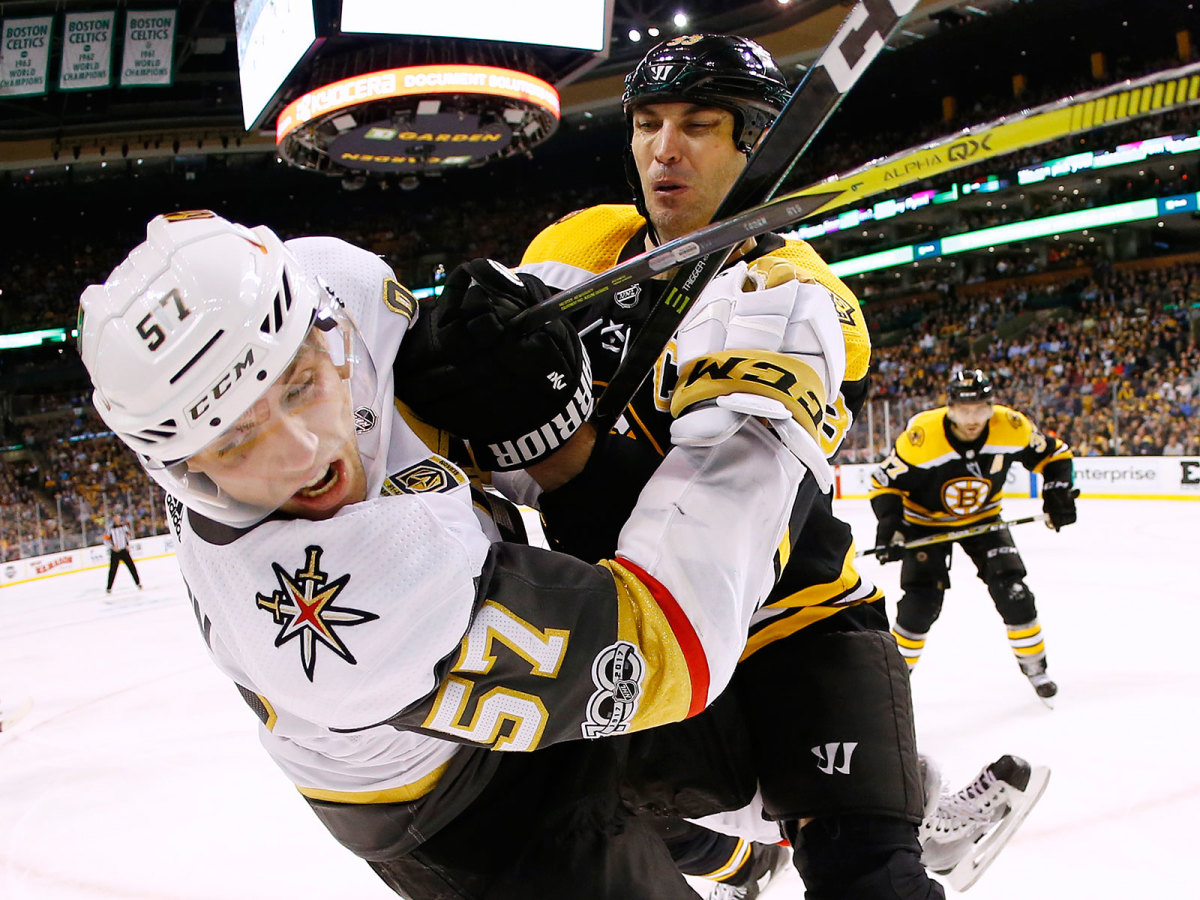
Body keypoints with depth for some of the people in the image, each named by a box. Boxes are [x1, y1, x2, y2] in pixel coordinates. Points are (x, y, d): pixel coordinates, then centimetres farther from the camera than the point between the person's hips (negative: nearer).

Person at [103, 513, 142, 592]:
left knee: (132, 567, 1)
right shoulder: (109, 528, -9)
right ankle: (108, 588, 7)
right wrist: (113, 546, -17)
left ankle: (138, 583, 13)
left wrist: (127, 544, 9)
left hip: (124, 550, 3)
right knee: (113, 570, -4)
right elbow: (106, 540, -6)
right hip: (115, 552, -3)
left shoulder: (123, 526, 4)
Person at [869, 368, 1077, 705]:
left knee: (1011, 589, -8)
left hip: (983, 518, 3)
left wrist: (1058, 494, -18)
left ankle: (1035, 667, 12)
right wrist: (890, 523, -32)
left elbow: (1053, 453, -5)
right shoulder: (921, 436, -32)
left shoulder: (1011, 427, -22)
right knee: (922, 601, -11)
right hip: (926, 521, -2)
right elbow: (886, 480, -21)